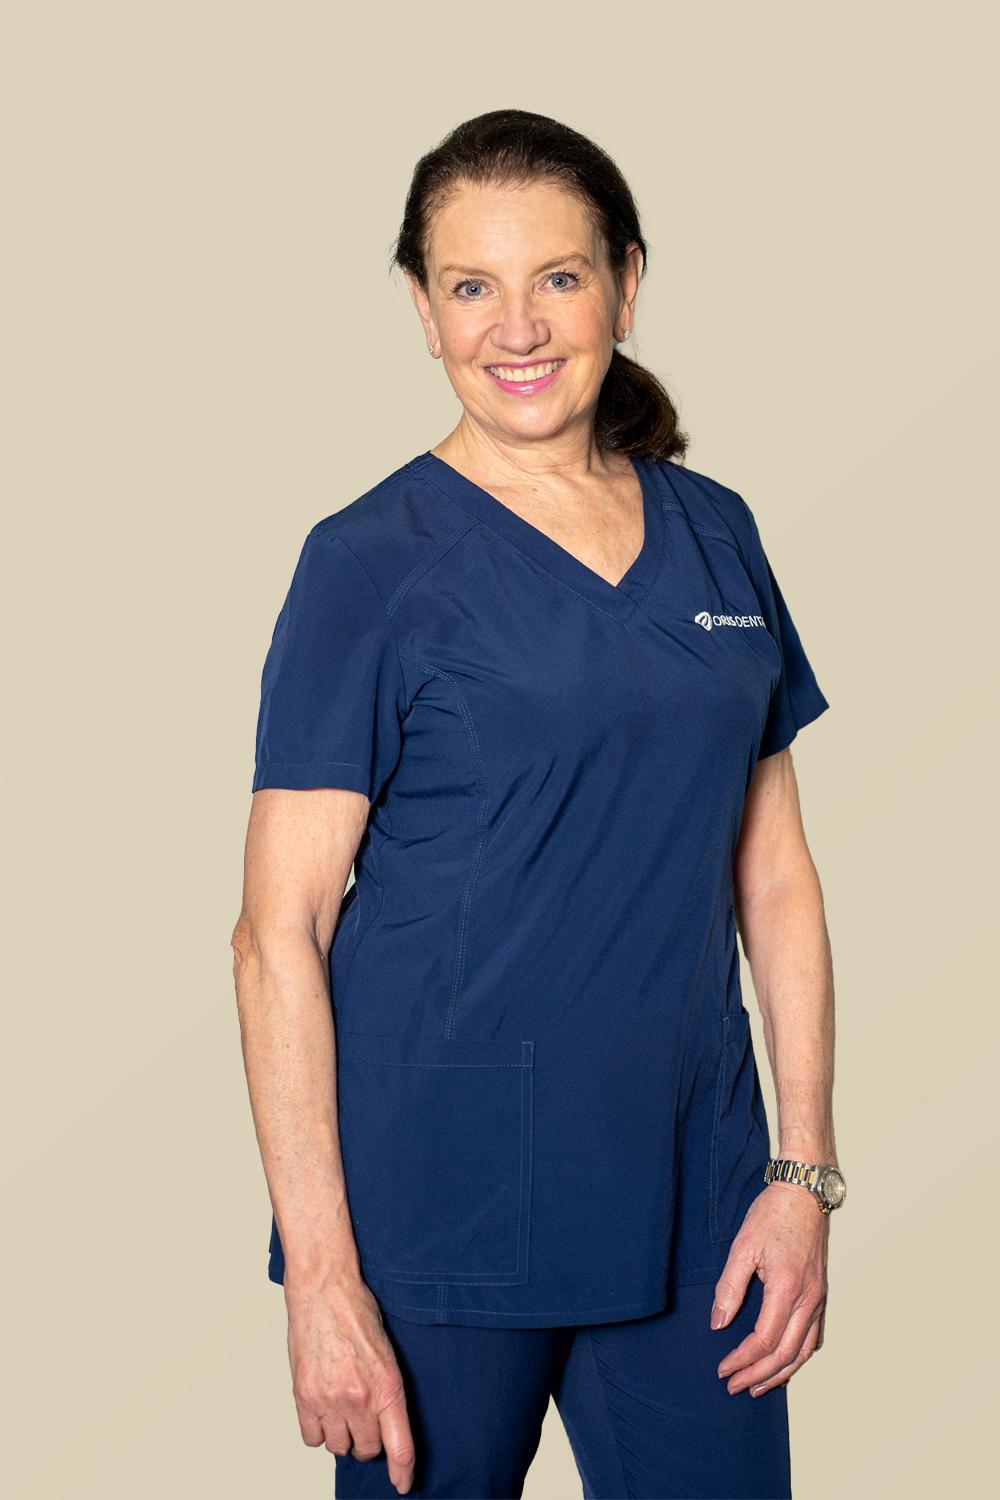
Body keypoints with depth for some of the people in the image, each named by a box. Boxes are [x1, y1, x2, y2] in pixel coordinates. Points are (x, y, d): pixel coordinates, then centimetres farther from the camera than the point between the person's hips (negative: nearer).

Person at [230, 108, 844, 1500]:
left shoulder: (714, 534, 7)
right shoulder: (372, 560, -7)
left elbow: (775, 872, 10)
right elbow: (280, 931, -11)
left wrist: (806, 1171, 3)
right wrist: (321, 1276, -15)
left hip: (692, 1199, 4)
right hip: (446, 1207, -4)